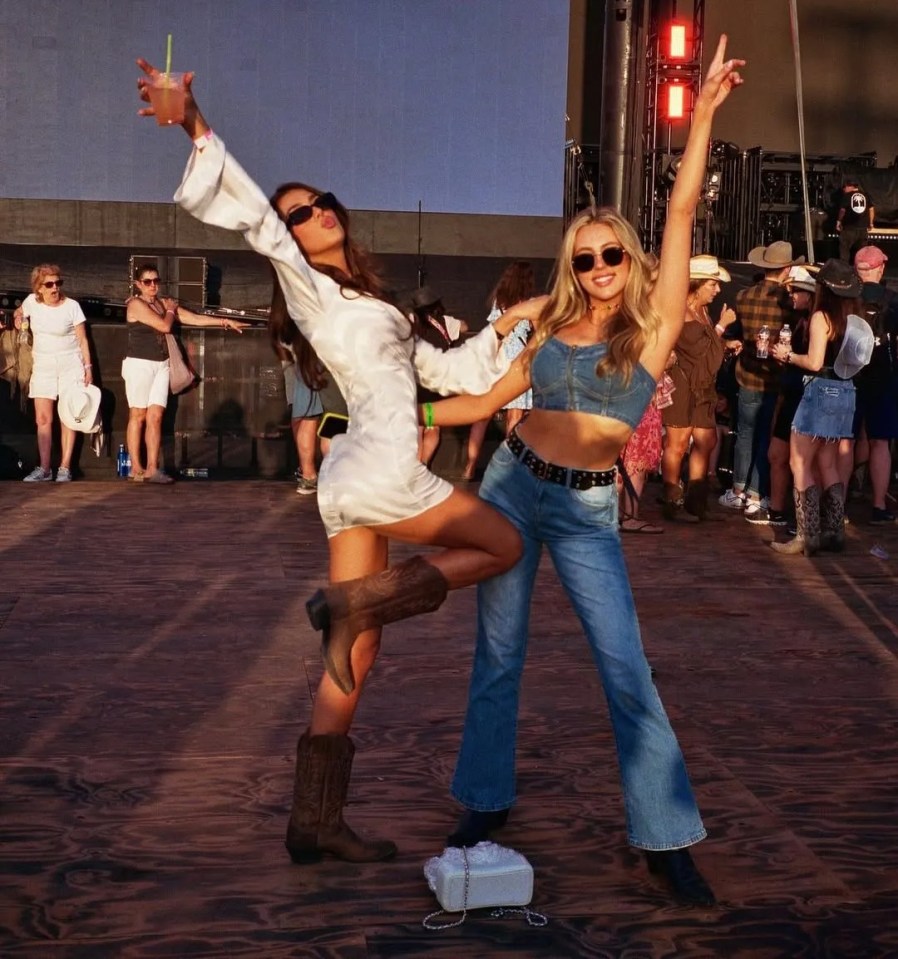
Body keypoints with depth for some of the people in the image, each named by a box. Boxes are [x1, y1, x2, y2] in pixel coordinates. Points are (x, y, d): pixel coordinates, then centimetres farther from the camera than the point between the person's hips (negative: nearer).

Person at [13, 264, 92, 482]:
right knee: (43, 419, -1)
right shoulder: (32, 301, 0)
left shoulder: (72, 306, -8)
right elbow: (19, 312, 24)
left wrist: (88, 367, -7)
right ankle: (44, 469, 3)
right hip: (43, 366, 3)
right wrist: (19, 317, 2)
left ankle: (64, 468, 0)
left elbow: (82, 339, -3)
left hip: (70, 365, -3)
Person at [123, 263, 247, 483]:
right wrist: (170, 310, 4)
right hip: (139, 364, -6)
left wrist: (226, 321, 8)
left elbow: (195, 318, 12)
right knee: (138, 417, -1)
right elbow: (165, 326, -16)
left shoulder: (163, 302, 13)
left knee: (155, 417, 0)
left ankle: (152, 469, -1)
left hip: (161, 365, 6)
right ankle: (136, 468, 4)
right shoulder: (136, 304, -8)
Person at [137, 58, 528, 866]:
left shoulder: (366, 304, 23)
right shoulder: (309, 287, 1)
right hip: (381, 472, -8)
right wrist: (198, 131, -24)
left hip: (353, 480, 8)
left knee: (355, 660, 6)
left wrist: (502, 330, 27)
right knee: (503, 546, 5)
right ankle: (356, 601, -4)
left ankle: (316, 822, 9)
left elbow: (442, 371, 28)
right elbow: (250, 213, -13)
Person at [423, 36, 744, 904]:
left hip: (587, 513, -3)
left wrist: (705, 110, -11)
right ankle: (485, 799, 25)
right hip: (512, 487, 3)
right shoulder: (551, 330, 6)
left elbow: (681, 214, -9)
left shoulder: (653, 325, -4)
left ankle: (666, 837, 4)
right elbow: (488, 400, 15)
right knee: (498, 651, 10)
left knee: (626, 667, -5)